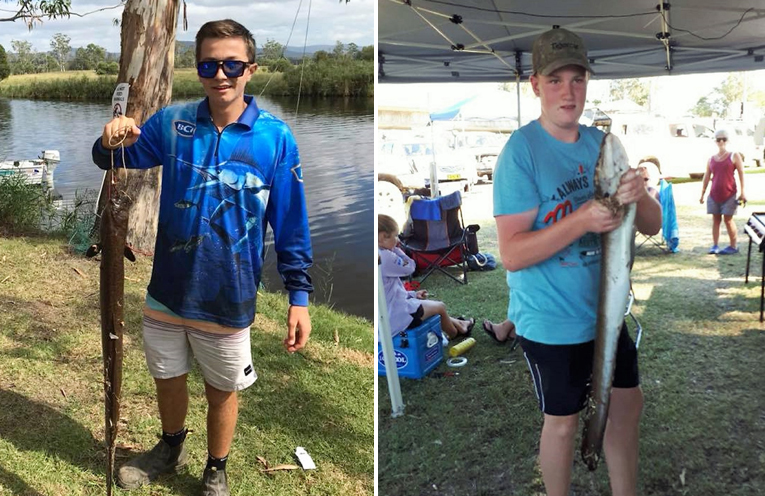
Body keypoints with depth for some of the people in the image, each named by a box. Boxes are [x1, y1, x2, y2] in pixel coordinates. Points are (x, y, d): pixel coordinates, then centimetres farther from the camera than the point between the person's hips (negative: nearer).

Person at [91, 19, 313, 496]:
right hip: (168, 290, 3)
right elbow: (111, 160, 2)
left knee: (223, 390, 15)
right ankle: (172, 447, 52)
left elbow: (291, 224, -8)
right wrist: (113, 140, -22)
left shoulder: (275, 137, -12)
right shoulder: (173, 122, -7)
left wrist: (299, 296, -10)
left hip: (229, 300, -2)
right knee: (168, 378, 23)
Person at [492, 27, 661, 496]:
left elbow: (653, 226, 4)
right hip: (552, 320, -6)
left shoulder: (601, 143, 2)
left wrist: (641, 195, -18)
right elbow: (512, 254, -22)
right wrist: (582, 220, -31)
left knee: (628, 403, 18)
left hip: (607, 308, 6)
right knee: (564, 420, 9)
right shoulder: (521, 150, -17)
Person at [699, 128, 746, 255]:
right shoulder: (711, 159, 10)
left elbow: (741, 174, -3)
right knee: (715, 220, 4)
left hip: (729, 194, -3)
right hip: (714, 195, 4)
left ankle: (733, 246, 6)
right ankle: (715, 246, 5)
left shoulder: (734, 156, 0)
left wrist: (742, 193, -9)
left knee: (728, 220, -3)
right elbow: (706, 177, 13)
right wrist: (702, 194, 10)